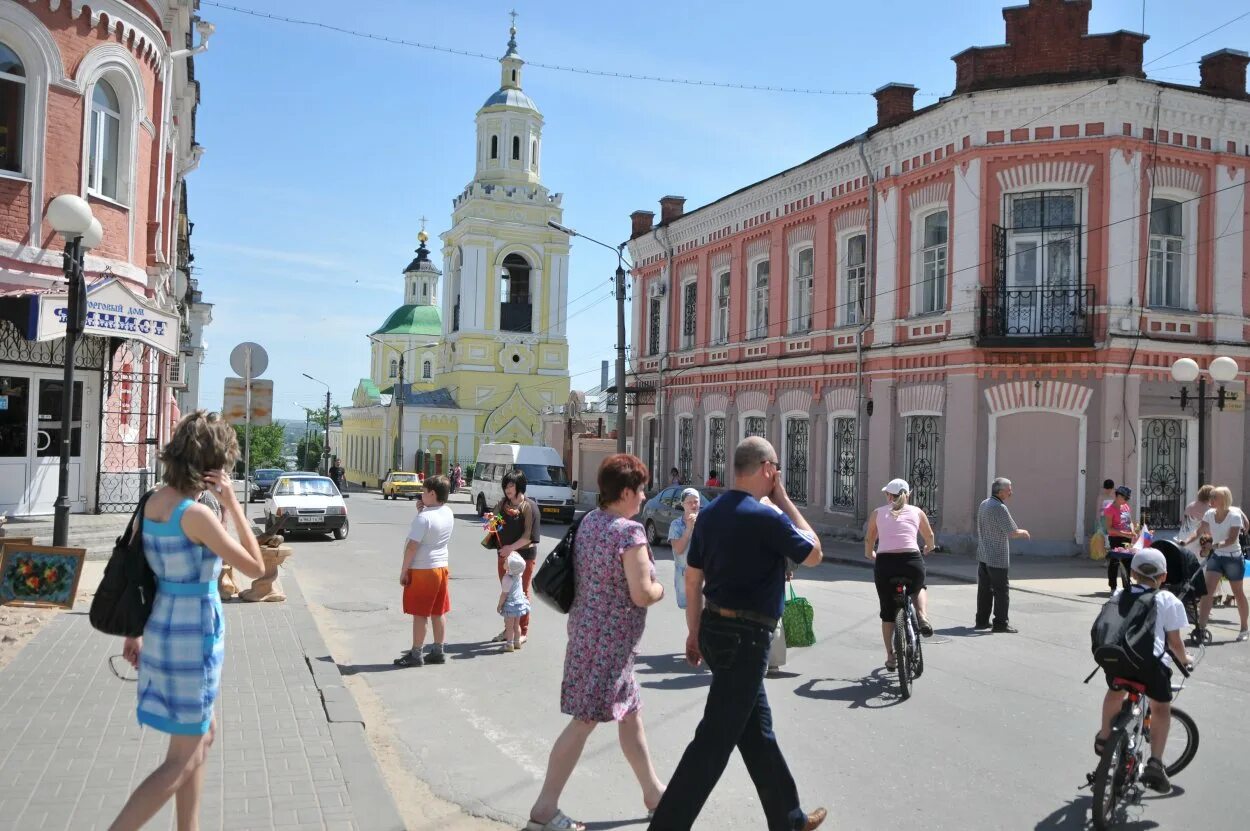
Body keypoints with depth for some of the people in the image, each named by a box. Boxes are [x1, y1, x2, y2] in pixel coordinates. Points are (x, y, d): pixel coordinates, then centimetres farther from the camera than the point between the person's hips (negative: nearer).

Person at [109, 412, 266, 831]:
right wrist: (233, 504, -15)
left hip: (163, 627, 9)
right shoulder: (196, 514, -23)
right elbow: (256, 567, -15)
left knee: (204, 736, 24)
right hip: (192, 636, -9)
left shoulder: (154, 501, 1)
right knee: (181, 762, 5)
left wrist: (135, 631, 19)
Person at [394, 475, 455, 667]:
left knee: (419, 614, 2)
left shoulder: (423, 517, -21)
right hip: (441, 567, 8)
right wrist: (423, 510, 5)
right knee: (438, 612, 13)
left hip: (422, 570, -8)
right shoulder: (449, 513, 3)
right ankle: (439, 651, 21)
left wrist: (403, 571, -12)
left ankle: (416, 654, 9)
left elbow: (412, 546, -21)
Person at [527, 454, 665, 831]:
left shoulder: (589, 521, 6)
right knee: (584, 721, -2)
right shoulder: (630, 532, -20)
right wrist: (661, 588, -1)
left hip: (587, 627, 9)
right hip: (609, 637, -9)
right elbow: (642, 595, -21)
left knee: (631, 712, 19)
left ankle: (653, 791, 33)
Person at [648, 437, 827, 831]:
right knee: (714, 740, -3)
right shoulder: (766, 518, -18)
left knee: (757, 730, 19)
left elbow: (692, 579, 10)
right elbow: (814, 554, -2)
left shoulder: (710, 513, 5)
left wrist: (695, 632, 19)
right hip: (746, 636, -9)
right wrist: (784, 500, 0)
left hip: (715, 628, 9)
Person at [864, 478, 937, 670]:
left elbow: (869, 541, 18)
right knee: (919, 588, 35)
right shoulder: (916, 512, 15)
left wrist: (870, 555, 39)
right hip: (912, 561, 0)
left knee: (887, 612, 17)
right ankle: (922, 617, 6)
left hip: (885, 563, 0)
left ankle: (891, 658, 20)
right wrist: (927, 549, 49)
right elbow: (930, 537, 27)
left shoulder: (878, 513, 13)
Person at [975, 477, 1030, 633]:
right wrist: (1023, 533, 3)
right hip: (997, 558, -8)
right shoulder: (999, 508, -18)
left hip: (982, 555, 8)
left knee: (984, 589, 12)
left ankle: (982, 621, 16)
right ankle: (1001, 623, 2)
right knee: (1001, 590, -1)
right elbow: (1013, 533, -18)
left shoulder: (983, 504, 10)